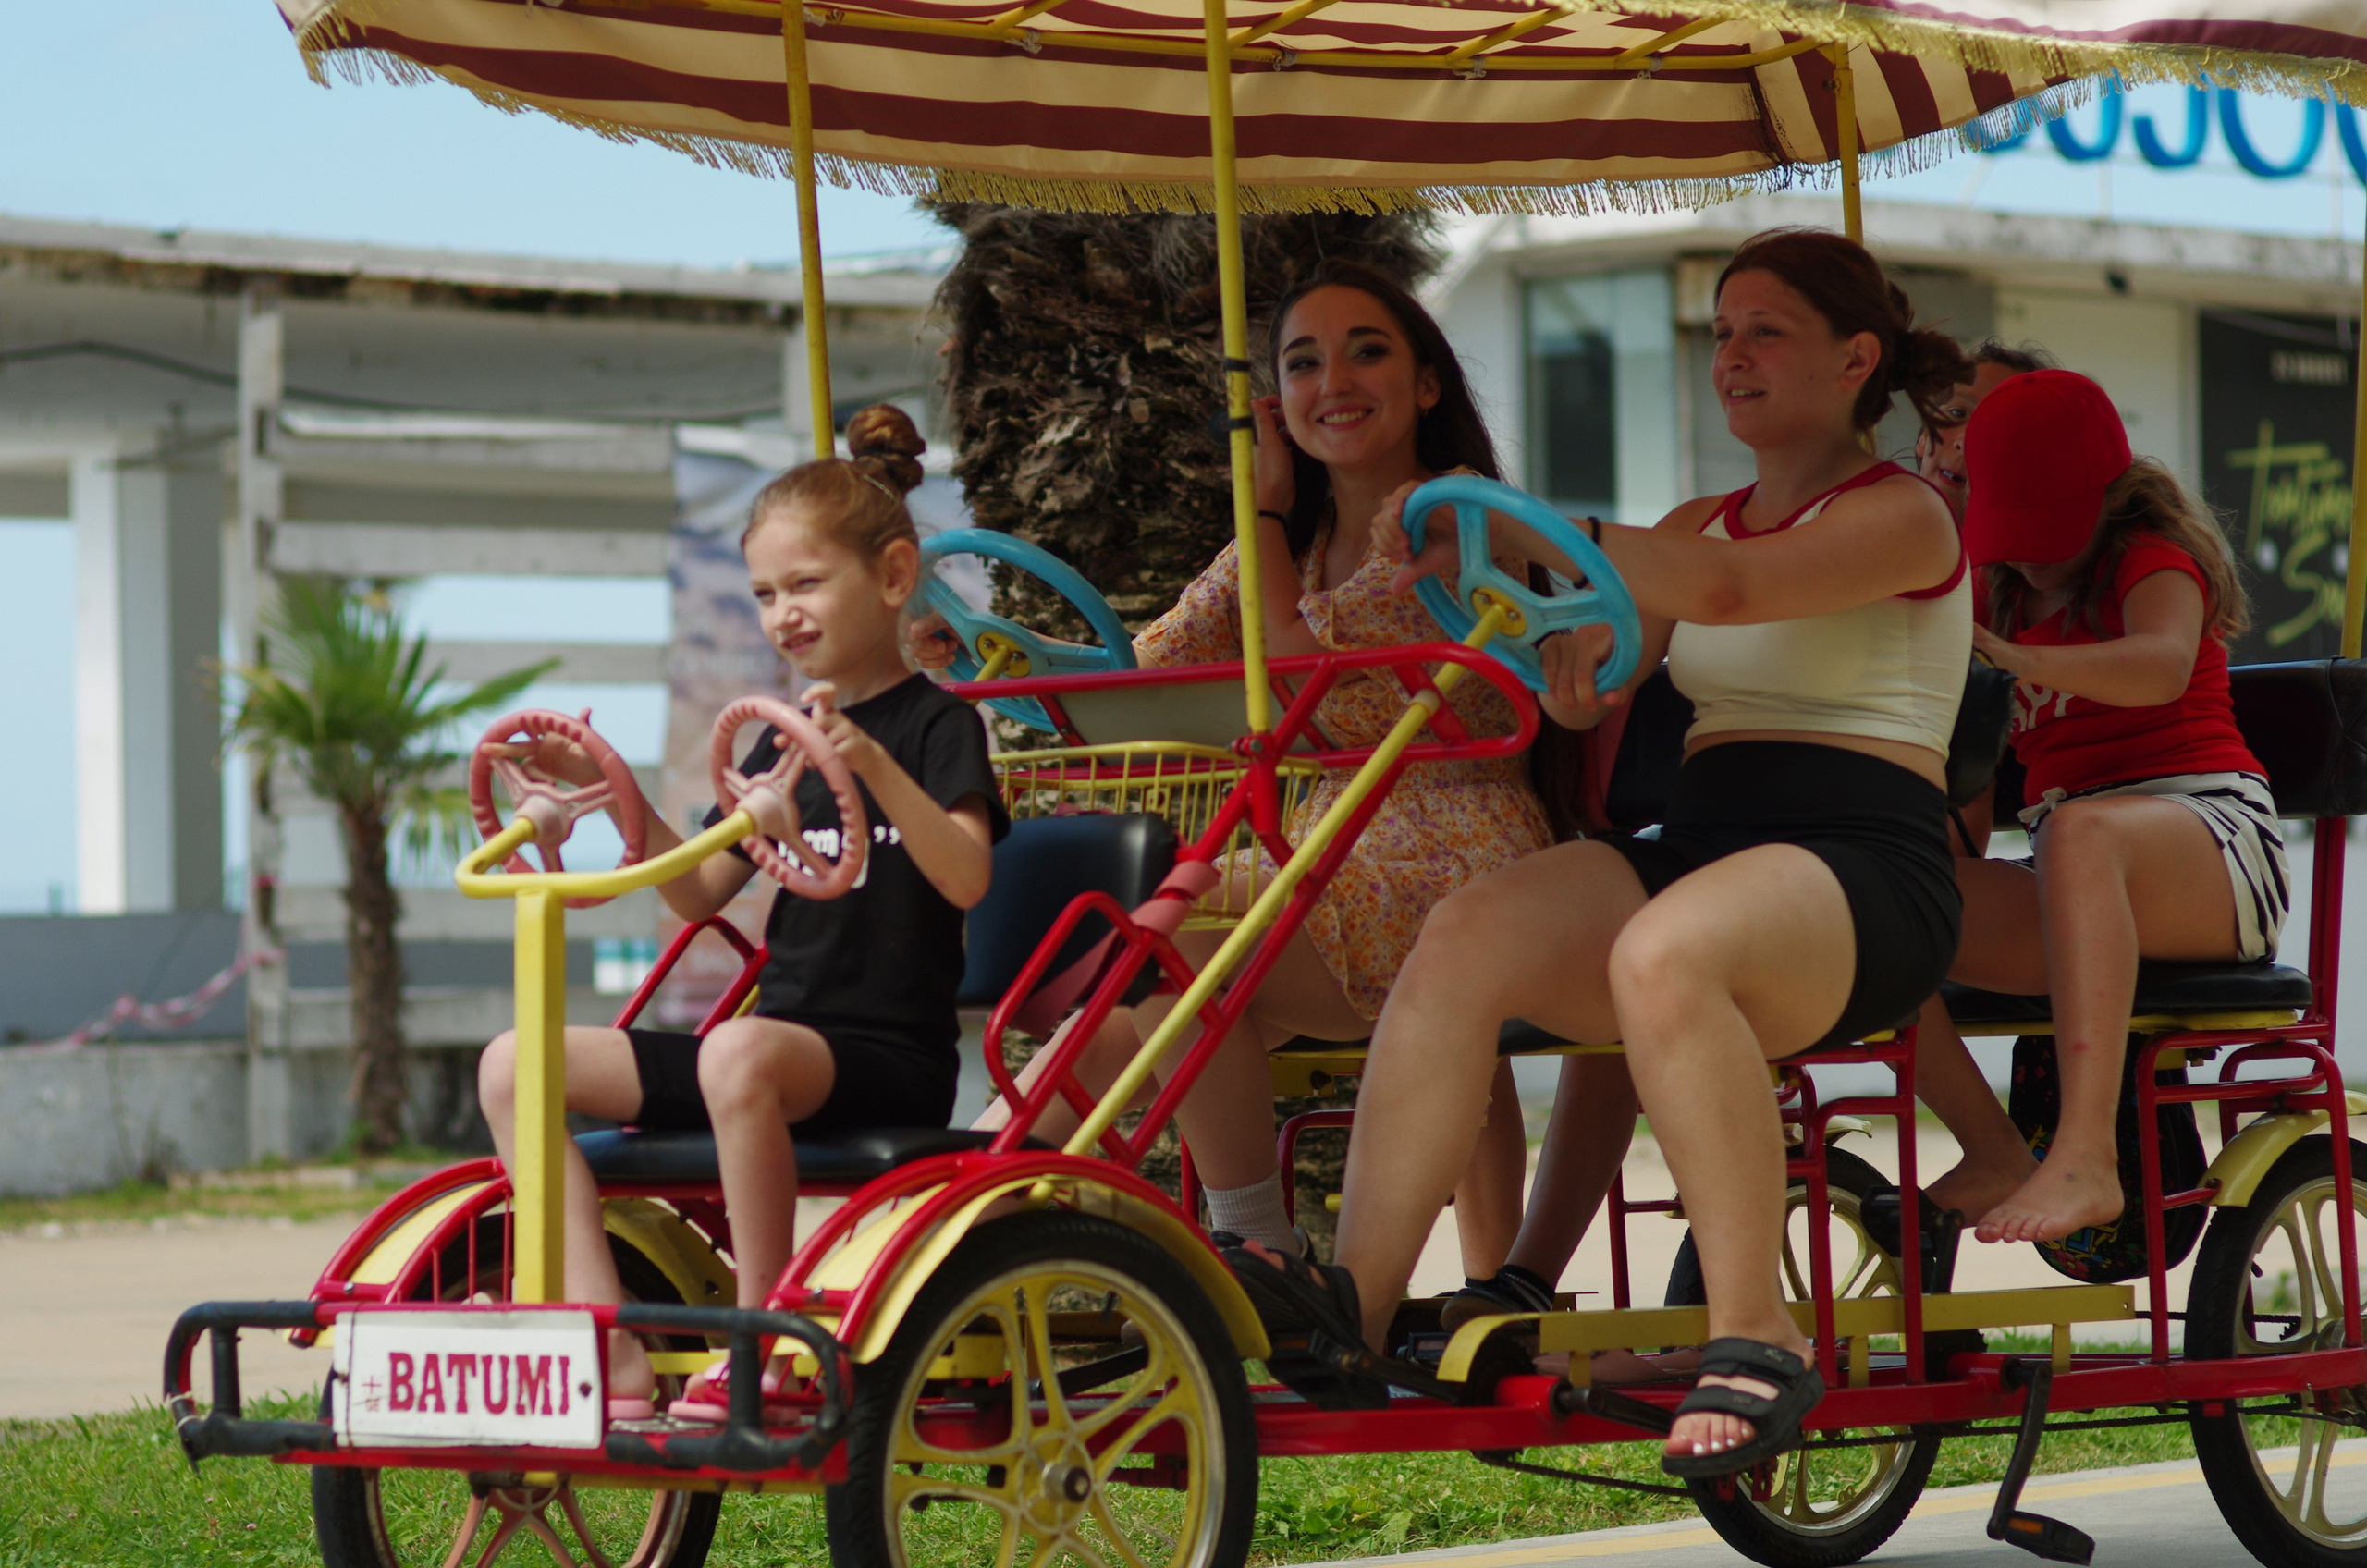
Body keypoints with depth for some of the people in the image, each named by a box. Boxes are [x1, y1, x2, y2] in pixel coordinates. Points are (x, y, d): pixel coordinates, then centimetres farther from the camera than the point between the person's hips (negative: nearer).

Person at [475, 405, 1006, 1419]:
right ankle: (612, 1353, -19)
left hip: (889, 1059, -8)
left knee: (742, 1052, -42)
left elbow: (966, 876, -18)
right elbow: (700, 892, 20)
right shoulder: (781, 739, 20)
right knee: (515, 1065, -9)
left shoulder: (934, 723, -1)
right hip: (782, 1032, 8)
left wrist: (875, 767, -32)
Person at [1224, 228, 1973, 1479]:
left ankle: (1755, 1340, -31)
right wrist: (1565, 645, -13)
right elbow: (1585, 691, 12)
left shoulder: (1900, 515, 2)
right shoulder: (1699, 525, 26)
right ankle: (1353, 1309, -32)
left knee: (1663, 954, -39)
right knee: (1463, 936, -23)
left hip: (1863, 871, -6)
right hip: (1696, 846, 7)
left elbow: (1727, 589, -18)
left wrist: (1515, 527, -23)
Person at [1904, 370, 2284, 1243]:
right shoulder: (2013, 596, 24)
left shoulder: (2153, 557, 3)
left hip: (2209, 832, -6)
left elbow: (2164, 665, -20)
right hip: (2080, 882, 6)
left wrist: (2021, 661, -34)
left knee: (2081, 830, -43)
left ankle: (2085, 1160, -53)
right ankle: (1995, 1155, -16)